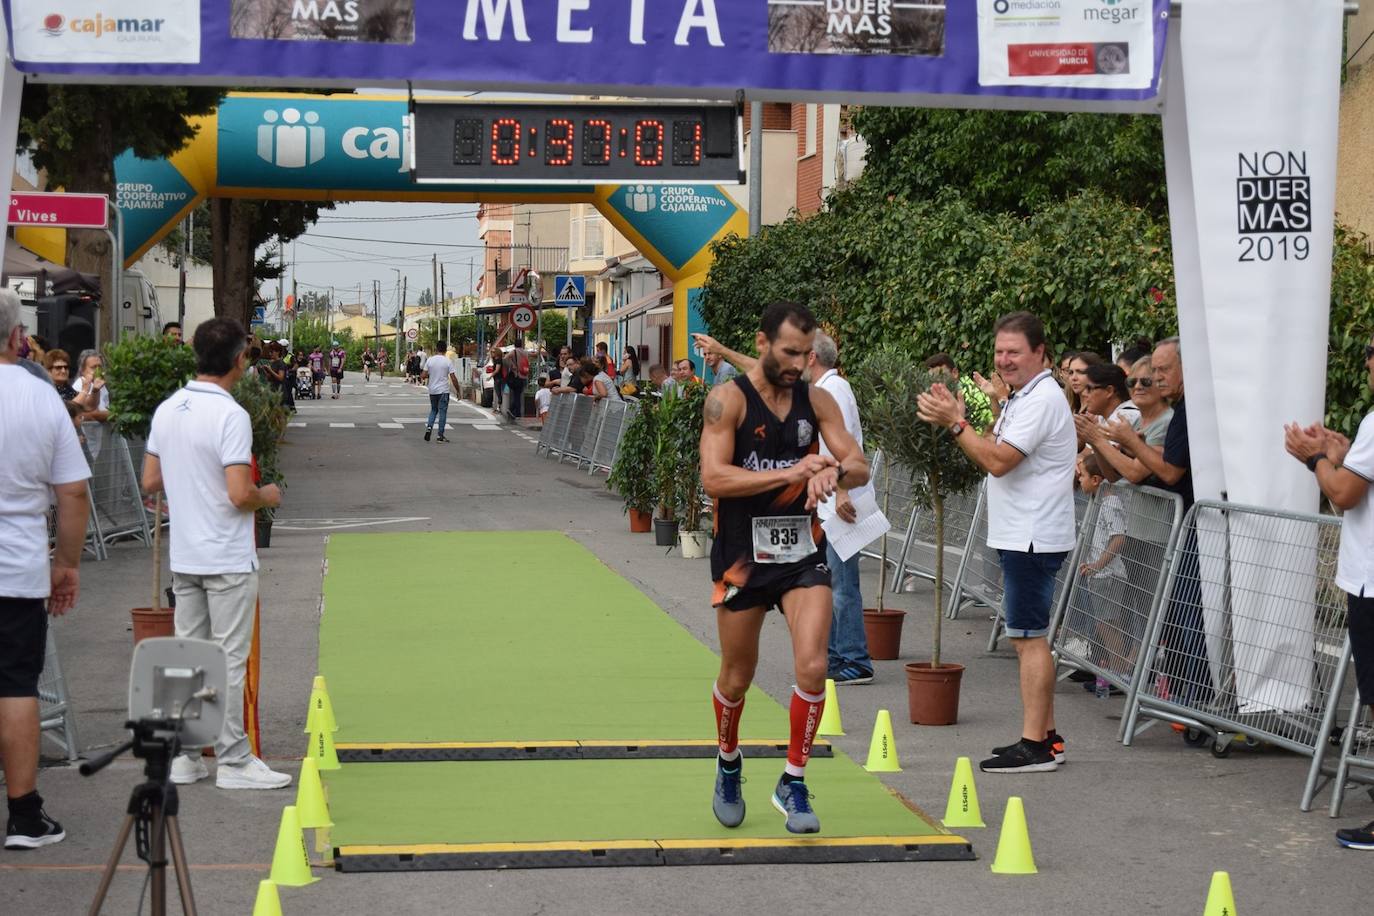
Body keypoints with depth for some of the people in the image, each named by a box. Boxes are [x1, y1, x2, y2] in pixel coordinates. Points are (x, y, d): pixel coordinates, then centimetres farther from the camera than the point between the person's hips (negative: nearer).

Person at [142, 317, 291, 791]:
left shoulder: (167, 410, 5)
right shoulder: (230, 415, -19)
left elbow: (150, 481, 11)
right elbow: (240, 495, -23)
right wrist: (268, 496, -2)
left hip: (184, 556, 7)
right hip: (228, 560, -7)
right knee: (229, 661, 0)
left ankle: (183, 757, 16)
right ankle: (233, 761, 5)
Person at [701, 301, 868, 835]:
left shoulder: (816, 401, 4)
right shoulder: (728, 400, -10)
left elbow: (860, 467, 0)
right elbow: (713, 478, -21)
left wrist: (834, 471, -25)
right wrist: (790, 473, -29)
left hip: (802, 551, 3)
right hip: (742, 555, -3)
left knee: (812, 667, -12)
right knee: (736, 677, 11)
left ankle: (793, 783, 5)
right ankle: (728, 766, 39)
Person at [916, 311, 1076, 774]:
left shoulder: (1042, 399, -16)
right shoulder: (1021, 397, 17)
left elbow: (998, 460, -23)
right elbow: (993, 452, 15)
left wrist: (954, 423, -19)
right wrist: (957, 416, 3)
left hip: (1033, 537, -11)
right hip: (1022, 535, 11)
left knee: (1029, 635, -9)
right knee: (1029, 636, 14)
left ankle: (1035, 746, -6)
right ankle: (1046, 736, 21)